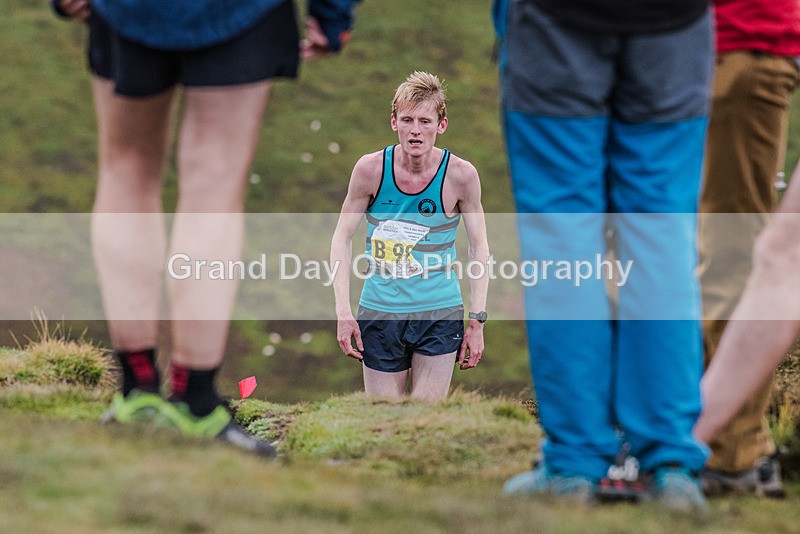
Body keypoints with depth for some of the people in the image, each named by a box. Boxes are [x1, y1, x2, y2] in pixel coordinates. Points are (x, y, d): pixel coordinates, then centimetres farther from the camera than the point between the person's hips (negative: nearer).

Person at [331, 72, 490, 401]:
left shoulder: (460, 175, -10)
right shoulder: (371, 169, -8)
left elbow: (479, 247, 1)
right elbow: (342, 238, 1)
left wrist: (477, 320, -3)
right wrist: (343, 310, -6)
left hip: (441, 314, -1)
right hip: (379, 312, 1)